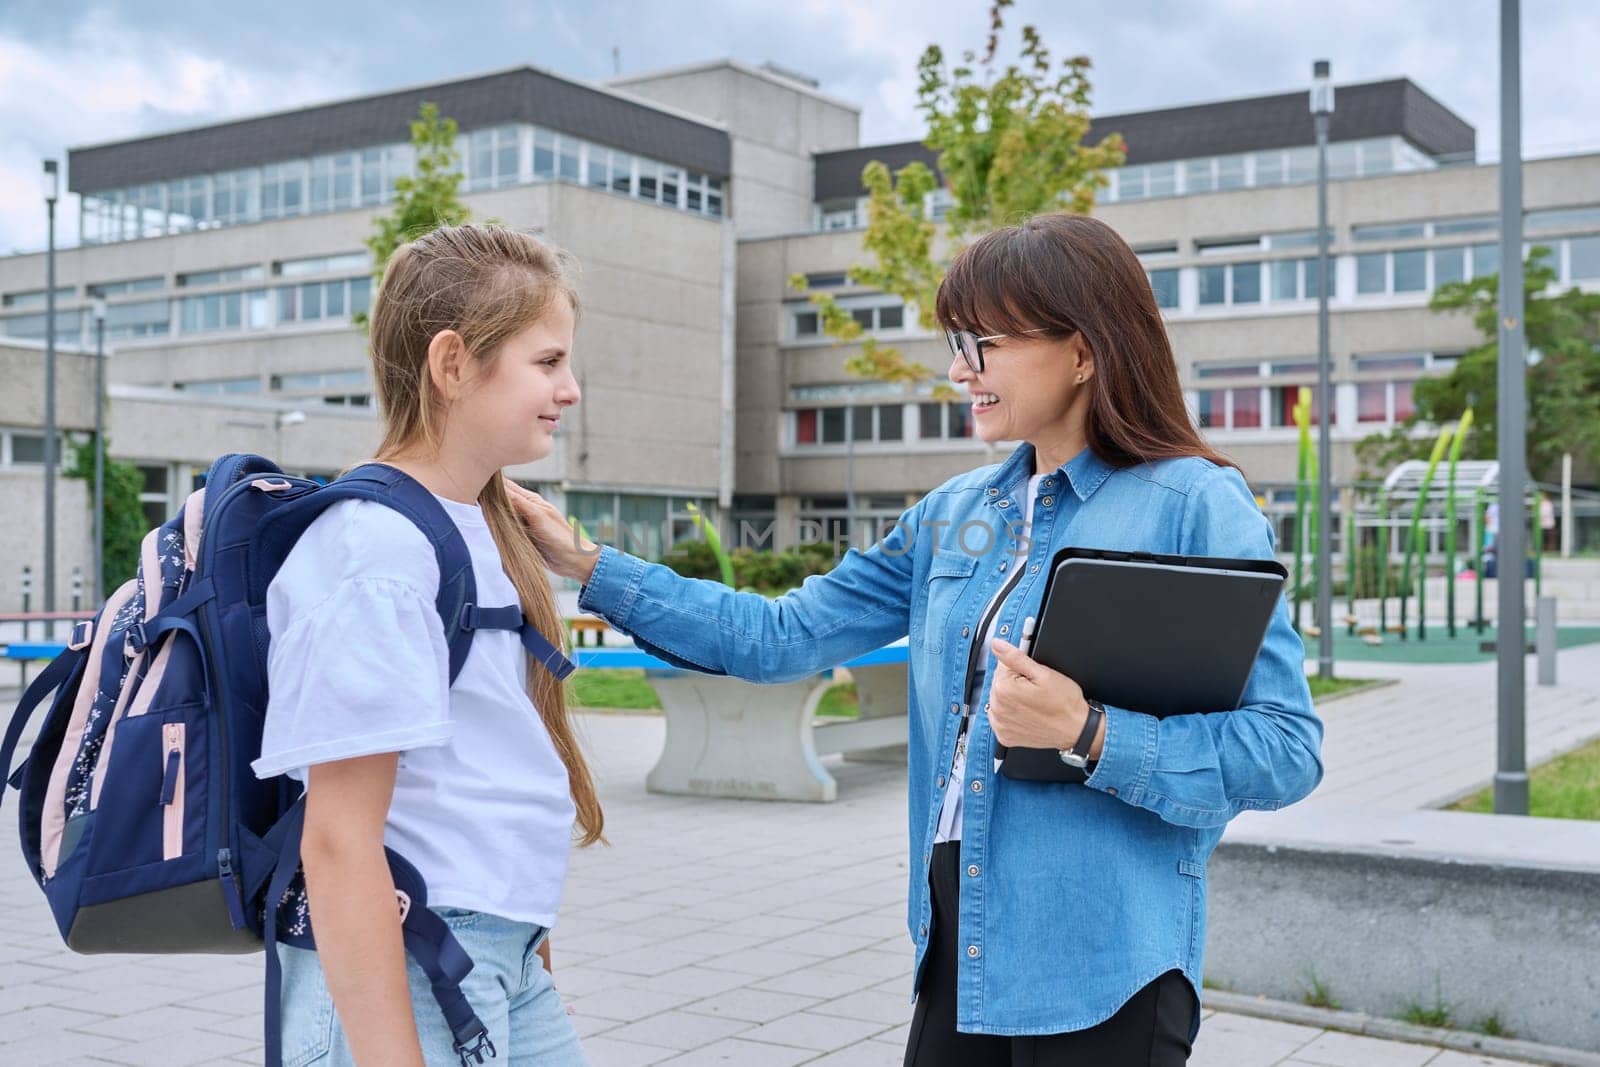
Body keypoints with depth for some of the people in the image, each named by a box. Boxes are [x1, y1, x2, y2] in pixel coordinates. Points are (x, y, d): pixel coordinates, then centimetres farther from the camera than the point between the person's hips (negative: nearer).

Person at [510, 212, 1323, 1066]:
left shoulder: (1195, 507, -10)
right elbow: (781, 637, 10)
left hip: (1101, 964, -5)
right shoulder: (954, 515, 8)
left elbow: (1286, 749, -13)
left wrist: (1086, 736, -24)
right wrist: (587, 567, 7)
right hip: (960, 936, 6)